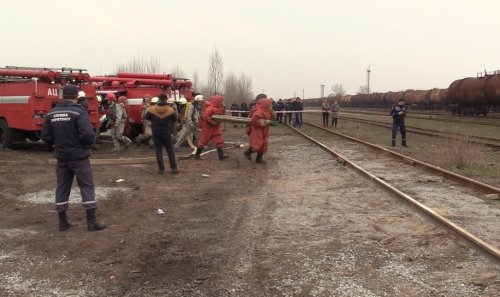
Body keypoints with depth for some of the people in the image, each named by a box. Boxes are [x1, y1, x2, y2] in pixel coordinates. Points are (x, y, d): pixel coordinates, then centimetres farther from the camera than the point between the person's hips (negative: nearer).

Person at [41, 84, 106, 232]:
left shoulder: (51, 113, 3)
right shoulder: (79, 112, -15)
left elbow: (45, 136, 5)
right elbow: (88, 134, -25)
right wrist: (87, 145, -4)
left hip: (61, 157, 5)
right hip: (79, 157, -5)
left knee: (62, 188, 13)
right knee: (87, 187, 2)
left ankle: (63, 222, 18)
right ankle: (91, 221, 2)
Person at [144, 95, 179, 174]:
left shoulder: (152, 109, -8)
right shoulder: (170, 109, -8)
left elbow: (146, 118, 2)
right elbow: (175, 119, 4)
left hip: (156, 132, 1)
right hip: (166, 132, -1)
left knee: (158, 150, 7)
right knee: (170, 150, 7)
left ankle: (161, 169, 6)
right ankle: (174, 168, 6)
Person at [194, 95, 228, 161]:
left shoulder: (219, 108, 9)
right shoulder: (210, 108, -19)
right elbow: (205, 116, -29)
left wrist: (223, 111, -1)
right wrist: (211, 121, -30)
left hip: (216, 128, 8)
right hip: (208, 127, -8)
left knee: (219, 141, -3)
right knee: (203, 141, 3)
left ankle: (221, 156, -6)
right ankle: (197, 155, 18)